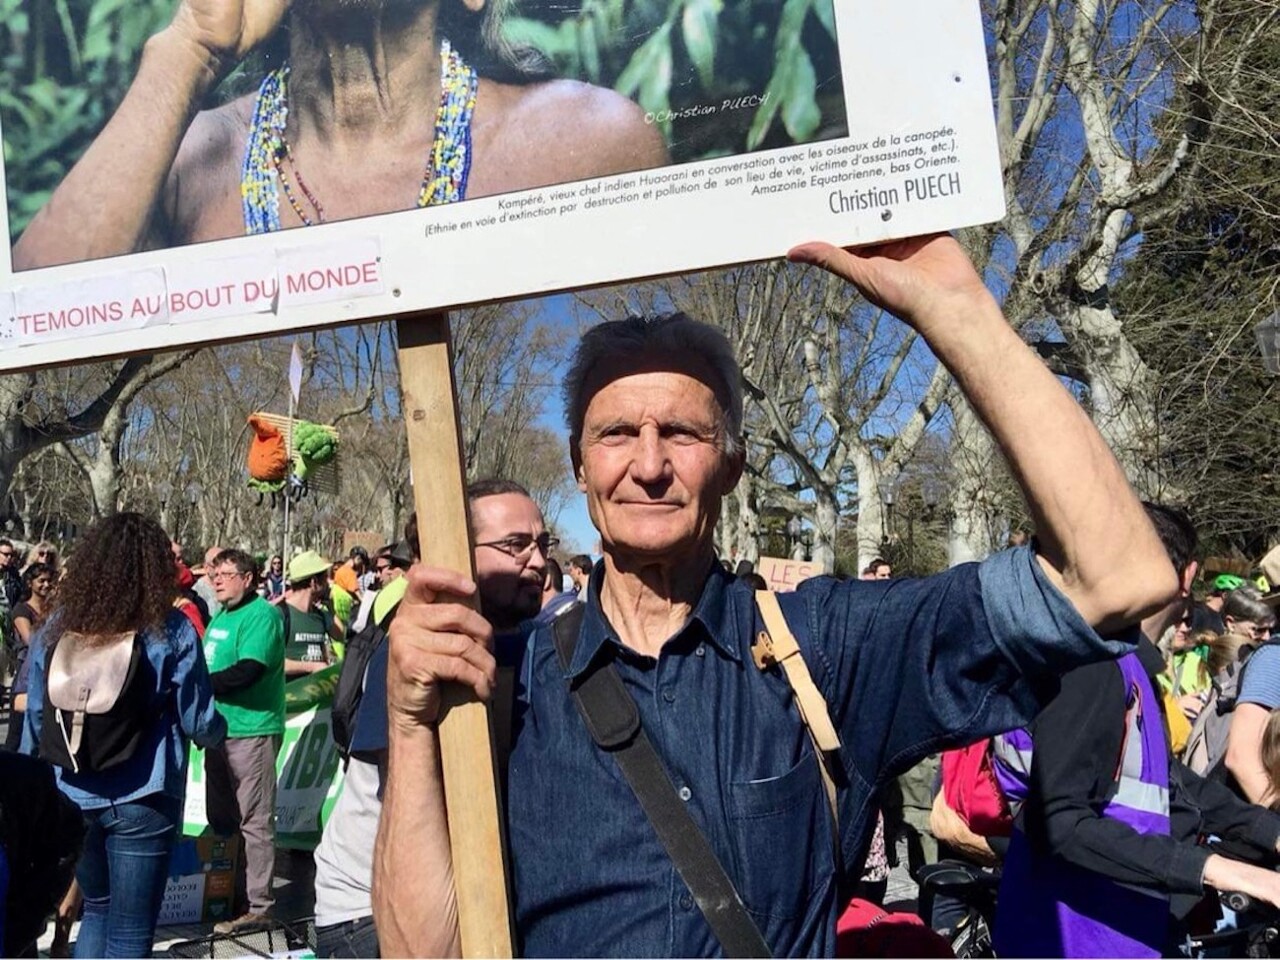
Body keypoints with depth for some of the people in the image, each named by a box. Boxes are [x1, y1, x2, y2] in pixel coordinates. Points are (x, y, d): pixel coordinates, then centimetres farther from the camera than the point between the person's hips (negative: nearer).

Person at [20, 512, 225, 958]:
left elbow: (35, 720, 5)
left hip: (70, 797, 4)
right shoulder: (170, 631, -11)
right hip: (142, 800, -4)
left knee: (97, 909, 25)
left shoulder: (57, 627, -1)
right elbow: (199, 723, -7)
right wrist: (219, 730, 16)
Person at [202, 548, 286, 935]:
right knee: (221, 819, 17)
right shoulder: (221, 616, 17)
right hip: (220, 729, 10)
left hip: (252, 731, -10)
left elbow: (248, 670, -23)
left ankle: (259, 907, 2)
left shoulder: (261, 616, -12)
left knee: (254, 822, -4)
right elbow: (209, 666, 22)